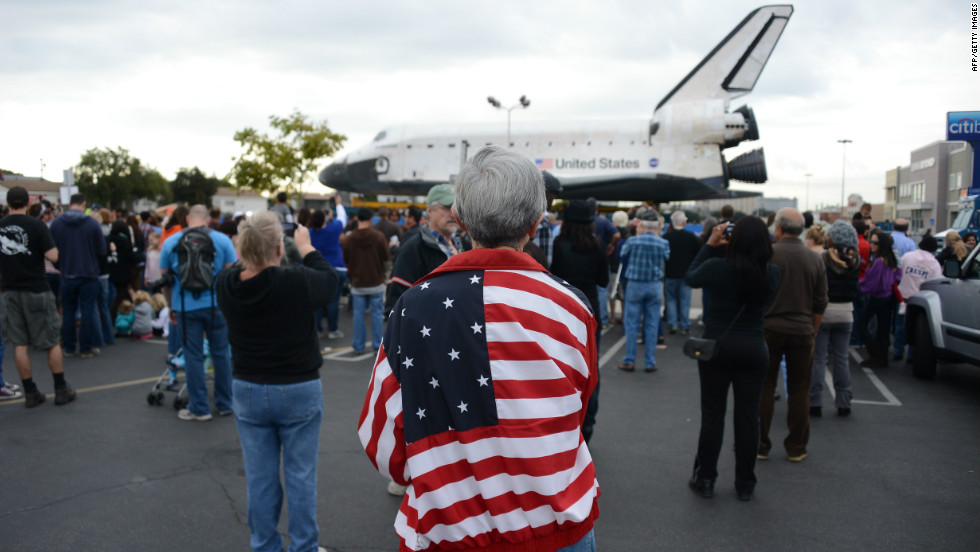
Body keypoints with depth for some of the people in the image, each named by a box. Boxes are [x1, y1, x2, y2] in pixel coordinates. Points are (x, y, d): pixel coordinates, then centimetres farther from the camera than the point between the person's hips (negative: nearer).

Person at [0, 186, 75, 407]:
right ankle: (61, 390, 12)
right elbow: (53, 256, -16)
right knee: (52, 342, 7)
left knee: (20, 344, 8)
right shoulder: (36, 225, -10)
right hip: (36, 290, -3)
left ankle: (30, 393, 13)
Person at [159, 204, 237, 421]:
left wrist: (171, 306, 21)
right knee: (221, 354, 10)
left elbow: (164, 278, 10)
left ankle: (199, 408, 13)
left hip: (185, 307, 0)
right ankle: (225, 404, 19)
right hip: (216, 305, 0)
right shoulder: (222, 240, 0)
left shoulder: (170, 242, 5)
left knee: (193, 357, 6)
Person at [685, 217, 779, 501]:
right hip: (754, 349, 2)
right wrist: (755, 242, 7)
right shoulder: (772, 273, -6)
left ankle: (705, 479, 17)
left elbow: (690, 277, 5)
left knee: (712, 415, 8)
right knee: (748, 416, 10)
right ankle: (745, 484, 20)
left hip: (717, 346, -2)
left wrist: (710, 244, 7)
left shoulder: (717, 267, -14)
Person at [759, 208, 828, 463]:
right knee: (799, 390, 10)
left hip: (770, 329, -3)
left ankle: (760, 444, 11)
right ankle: (796, 447, 17)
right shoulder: (814, 259, 3)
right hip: (802, 332, 3)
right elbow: (820, 303, 8)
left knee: (764, 388, 6)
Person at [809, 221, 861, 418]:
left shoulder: (823, 258, -13)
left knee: (818, 358, 1)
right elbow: (855, 288, 12)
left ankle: (815, 403, 1)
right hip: (846, 312, 5)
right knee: (841, 358, 13)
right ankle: (844, 403, 18)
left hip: (823, 311, -4)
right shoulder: (855, 261, 3)